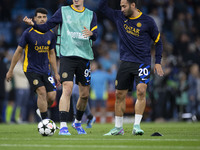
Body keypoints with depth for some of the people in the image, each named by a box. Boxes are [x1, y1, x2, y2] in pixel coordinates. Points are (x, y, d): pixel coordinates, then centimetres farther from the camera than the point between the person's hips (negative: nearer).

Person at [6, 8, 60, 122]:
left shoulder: (51, 34, 4)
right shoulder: (28, 33, -8)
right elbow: (19, 51, -1)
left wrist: (56, 73, 12)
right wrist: (11, 70, 3)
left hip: (45, 70, 4)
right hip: (31, 69, -4)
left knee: (52, 97, -5)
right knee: (42, 91, -22)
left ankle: (41, 110, 26)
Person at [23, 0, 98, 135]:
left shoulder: (91, 15, 11)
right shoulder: (63, 11, 5)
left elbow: (95, 36, -1)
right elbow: (46, 27, 1)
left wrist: (91, 33, -24)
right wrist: (33, 24, -18)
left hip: (85, 57, 3)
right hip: (67, 55, -3)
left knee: (85, 94, 9)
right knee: (67, 89, -17)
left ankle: (78, 122, 32)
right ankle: (63, 126, -18)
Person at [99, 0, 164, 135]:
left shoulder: (147, 21, -4)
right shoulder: (119, 17, 7)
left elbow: (158, 42, 4)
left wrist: (158, 62, -2)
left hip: (142, 63, -4)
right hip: (126, 62, 4)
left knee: (141, 90, -20)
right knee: (120, 95, 4)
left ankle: (137, 125, -16)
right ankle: (118, 127, 15)